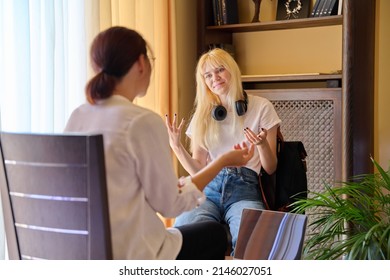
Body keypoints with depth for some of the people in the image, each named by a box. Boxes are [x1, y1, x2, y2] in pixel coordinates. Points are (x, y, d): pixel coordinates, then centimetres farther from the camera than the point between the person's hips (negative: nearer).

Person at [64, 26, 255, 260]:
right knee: (215, 234, 21)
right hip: (129, 257, -7)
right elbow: (170, 204, -12)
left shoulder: (77, 117, 2)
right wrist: (223, 161, -1)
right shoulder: (143, 121, -20)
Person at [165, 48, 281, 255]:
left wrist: (262, 144, -13)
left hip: (244, 190, -2)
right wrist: (176, 146, -2)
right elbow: (198, 171, 13)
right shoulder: (203, 115, 17)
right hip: (209, 190, 2)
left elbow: (270, 169, 7)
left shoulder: (261, 107, 9)